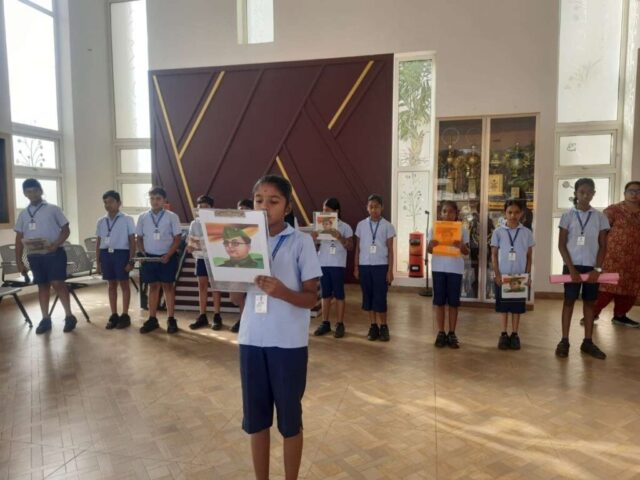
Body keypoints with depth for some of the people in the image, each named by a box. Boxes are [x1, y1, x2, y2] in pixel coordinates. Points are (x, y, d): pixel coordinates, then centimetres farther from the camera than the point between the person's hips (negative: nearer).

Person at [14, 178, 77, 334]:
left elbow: (66, 230, -1)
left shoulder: (53, 209, 1)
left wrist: (55, 245, -17)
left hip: (54, 253, -4)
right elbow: (19, 238, 13)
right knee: (42, 286, 9)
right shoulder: (23, 214, 11)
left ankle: (69, 316, -1)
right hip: (34, 256, 4)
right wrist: (19, 261, 8)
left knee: (57, 283, -10)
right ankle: (45, 319, 17)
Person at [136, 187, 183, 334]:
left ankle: (171, 319, 12)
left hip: (167, 257, -2)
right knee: (153, 287, 9)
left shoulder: (172, 217, -4)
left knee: (168, 286, 4)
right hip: (149, 257, 3)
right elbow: (139, 238, 11)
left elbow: (178, 238, -5)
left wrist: (168, 255, -13)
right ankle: (152, 319, 17)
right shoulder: (143, 217, 4)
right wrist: (143, 253, -3)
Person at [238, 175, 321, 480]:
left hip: (288, 343, -4)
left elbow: (311, 297, -8)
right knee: (255, 416, 14)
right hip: (251, 339, 4)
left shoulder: (301, 241, -6)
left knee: (289, 417, 10)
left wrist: (282, 292, -26)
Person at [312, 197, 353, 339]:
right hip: (323, 264, 4)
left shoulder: (345, 227, -2)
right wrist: (312, 239, -11)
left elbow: (350, 247, -5)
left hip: (338, 265, -3)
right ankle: (325, 323, 17)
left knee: (339, 294, 2)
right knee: (325, 294, 10)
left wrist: (340, 237, -20)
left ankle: (340, 324, 9)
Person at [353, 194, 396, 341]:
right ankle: (373, 326, 16)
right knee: (368, 296, 6)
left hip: (381, 266, -2)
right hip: (364, 265, 2)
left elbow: (390, 250, 1)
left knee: (380, 297, -1)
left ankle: (383, 327, 11)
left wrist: (390, 270, -3)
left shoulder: (387, 226, 0)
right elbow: (358, 248, 9)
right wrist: (356, 267, 6)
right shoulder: (361, 225, 5)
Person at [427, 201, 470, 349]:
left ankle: (452, 333, 15)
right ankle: (441, 333, 14)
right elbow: (429, 250, 4)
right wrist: (431, 245, -19)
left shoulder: (462, 230, 2)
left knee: (453, 302, 5)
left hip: (455, 269, 0)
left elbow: (466, 252, 2)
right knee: (439, 302, 5)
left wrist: (461, 246, -19)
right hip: (438, 268, 0)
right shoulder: (434, 229, 3)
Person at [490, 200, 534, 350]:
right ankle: (504, 334, 14)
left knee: (517, 306, 7)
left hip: (520, 275, 1)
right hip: (503, 275, -1)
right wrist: (497, 274, -5)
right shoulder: (498, 232, -1)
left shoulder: (526, 232, 2)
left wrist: (528, 275, -1)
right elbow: (494, 254, 1)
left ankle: (514, 334, 16)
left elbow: (529, 256, 6)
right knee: (504, 305, 6)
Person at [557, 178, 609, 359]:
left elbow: (603, 246, 4)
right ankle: (564, 341, 6)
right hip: (572, 266, -2)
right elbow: (561, 245, -3)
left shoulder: (600, 217, 3)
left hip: (592, 267, 2)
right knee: (569, 301, 1)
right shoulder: (568, 216, -1)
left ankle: (588, 342, 15)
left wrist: (597, 268, -7)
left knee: (589, 302, 7)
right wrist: (571, 268, -10)